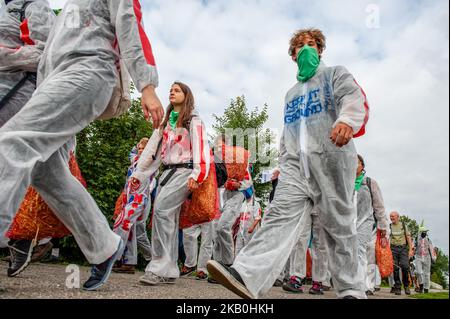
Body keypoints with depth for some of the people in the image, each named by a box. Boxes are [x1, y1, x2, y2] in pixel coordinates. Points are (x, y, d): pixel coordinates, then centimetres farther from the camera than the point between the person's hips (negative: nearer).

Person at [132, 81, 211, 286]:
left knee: (162, 209, -23)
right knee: (168, 217, 0)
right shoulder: (165, 122, 23)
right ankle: (169, 271, 6)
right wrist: (138, 174, 13)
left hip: (184, 171, -7)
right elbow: (152, 149, 20)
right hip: (167, 171, 7)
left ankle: (160, 268, -19)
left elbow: (201, 148, -9)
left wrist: (196, 175, -23)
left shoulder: (193, 120, 3)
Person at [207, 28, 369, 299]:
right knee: (281, 214, -15)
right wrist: (283, 164, 19)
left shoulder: (336, 74, 16)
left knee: (339, 224, -3)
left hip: (331, 156, -3)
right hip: (296, 162, 4)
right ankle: (246, 276, -31)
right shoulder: (291, 94, 32)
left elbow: (354, 99, -6)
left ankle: (352, 290, 9)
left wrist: (347, 120, -30)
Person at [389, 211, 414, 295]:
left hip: (403, 248, 0)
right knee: (395, 268, -4)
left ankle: (406, 285, 6)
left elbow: (408, 237, 8)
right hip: (393, 248, 0)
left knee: (405, 266, -15)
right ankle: (397, 288, 5)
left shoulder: (403, 225, 10)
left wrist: (410, 249, -1)